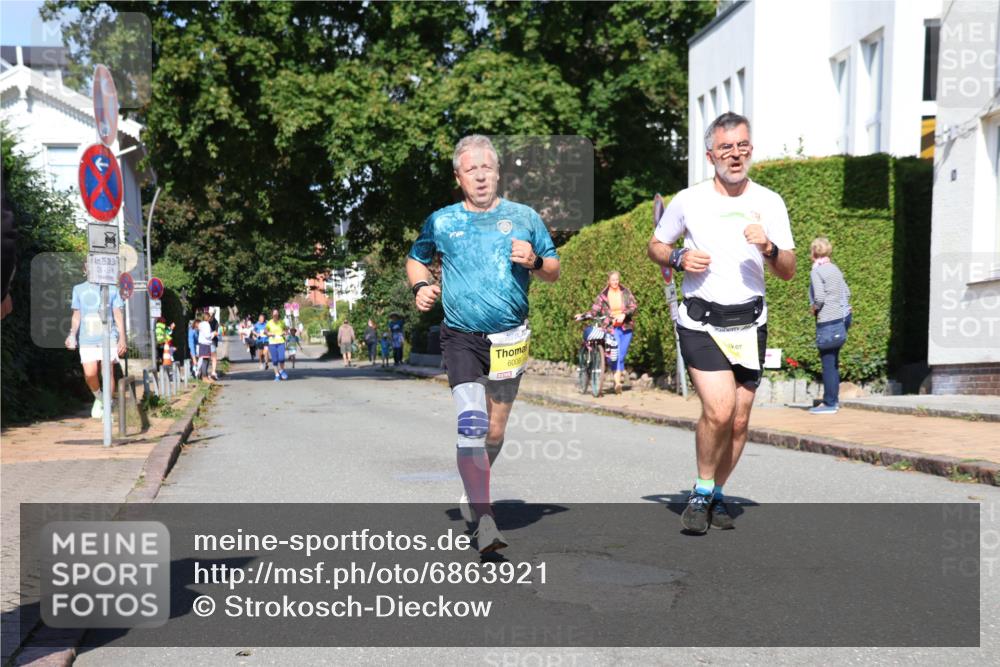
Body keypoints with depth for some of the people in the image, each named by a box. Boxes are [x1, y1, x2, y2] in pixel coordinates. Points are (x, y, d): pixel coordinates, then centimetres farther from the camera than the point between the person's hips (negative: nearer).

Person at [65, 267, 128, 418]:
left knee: (108, 373, -5)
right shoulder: (79, 289, 13)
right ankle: (98, 398, 18)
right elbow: (76, 316, 15)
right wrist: (72, 334, 0)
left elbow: (118, 315, 8)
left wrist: (122, 338, -1)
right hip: (87, 339, 1)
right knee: (90, 373, -10)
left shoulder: (112, 289, 9)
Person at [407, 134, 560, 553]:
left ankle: (473, 490, 38)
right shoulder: (441, 222, 5)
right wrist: (421, 286, 0)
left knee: (495, 431, 11)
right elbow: (415, 259, 21)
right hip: (461, 337, -2)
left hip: (510, 339, 2)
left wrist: (535, 261, -10)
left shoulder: (524, 217, 6)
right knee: (471, 424, -18)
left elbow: (554, 271, 12)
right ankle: (484, 519, -17)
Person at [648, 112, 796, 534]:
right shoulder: (688, 201, 1)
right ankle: (702, 491, 5)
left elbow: (788, 272, 5)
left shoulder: (770, 203, 5)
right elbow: (655, 246, 14)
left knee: (739, 420, 5)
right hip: (701, 321, -3)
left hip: (750, 323, 3)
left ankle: (718, 494, 26)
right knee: (719, 410, -18)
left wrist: (769, 249, -17)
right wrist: (679, 258, -8)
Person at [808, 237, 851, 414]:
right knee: (833, 363, 15)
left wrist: (814, 308, -4)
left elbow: (819, 297, -21)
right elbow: (847, 292, 17)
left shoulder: (816, 271, -12)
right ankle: (834, 399, 21)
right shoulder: (835, 269, 12)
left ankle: (829, 403, 2)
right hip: (841, 319, 8)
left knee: (828, 364, -2)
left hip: (827, 322, -8)